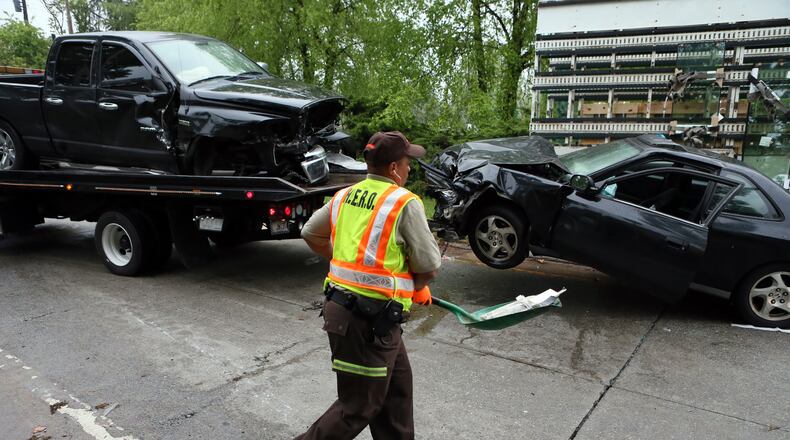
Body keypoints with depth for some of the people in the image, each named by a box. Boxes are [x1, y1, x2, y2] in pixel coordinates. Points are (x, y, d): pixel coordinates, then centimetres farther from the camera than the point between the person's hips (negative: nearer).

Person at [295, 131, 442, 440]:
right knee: (358, 407, 7)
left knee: (397, 388, 22)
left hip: (340, 302, 9)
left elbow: (310, 233, 18)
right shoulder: (406, 203, -13)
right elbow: (429, 264, -11)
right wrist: (417, 287, 9)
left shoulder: (344, 196, 7)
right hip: (372, 318, -8)